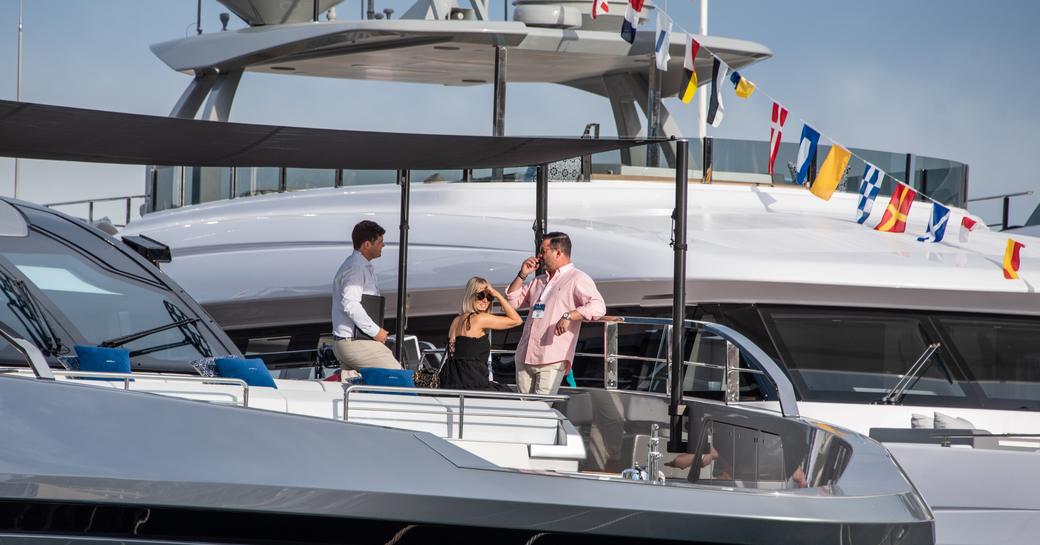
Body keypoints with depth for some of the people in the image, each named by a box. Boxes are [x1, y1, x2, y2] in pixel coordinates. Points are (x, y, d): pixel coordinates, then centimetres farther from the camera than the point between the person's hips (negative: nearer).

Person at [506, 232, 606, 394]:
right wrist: (522, 275, 16)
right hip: (525, 357, 7)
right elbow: (513, 300, 29)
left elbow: (598, 307, -14)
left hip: (552, 361, -7)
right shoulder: (539, 281, 25)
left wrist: (569, 316, -28)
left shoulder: (577, 279, 0)